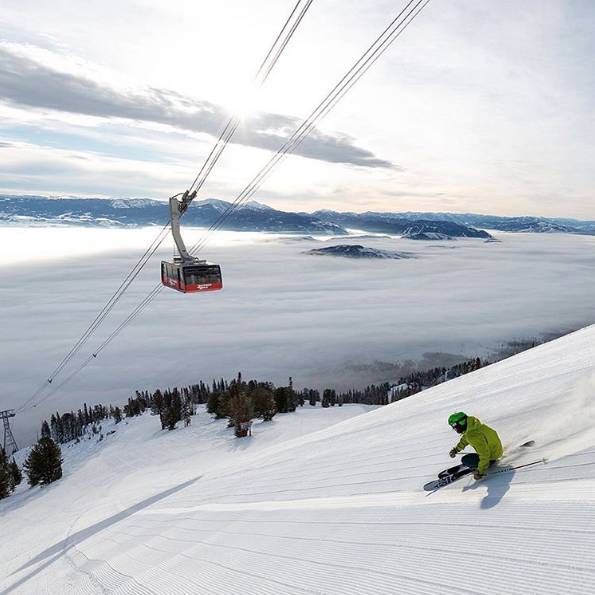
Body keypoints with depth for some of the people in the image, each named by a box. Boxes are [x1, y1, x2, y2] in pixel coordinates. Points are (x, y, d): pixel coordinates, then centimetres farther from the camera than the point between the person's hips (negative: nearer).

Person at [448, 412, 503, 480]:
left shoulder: (474, 435, -34)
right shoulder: (472, 424, -6)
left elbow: (484, 455, -31)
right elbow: (464, 439, 15)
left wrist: (480, 472, -25)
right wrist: (456, 449, 15)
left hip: (493, 456, -8)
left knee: (465, 460, -12)